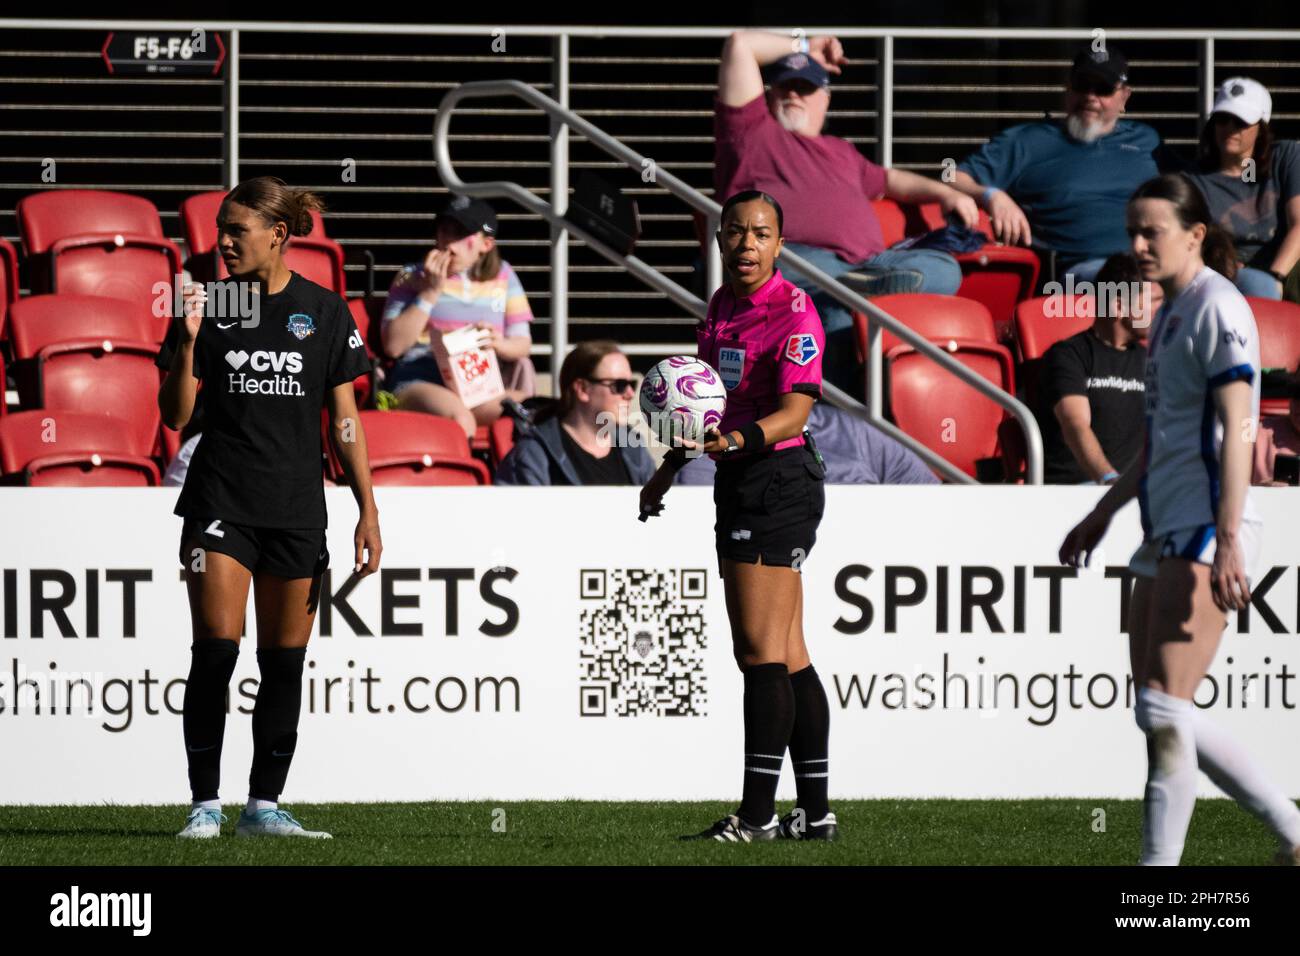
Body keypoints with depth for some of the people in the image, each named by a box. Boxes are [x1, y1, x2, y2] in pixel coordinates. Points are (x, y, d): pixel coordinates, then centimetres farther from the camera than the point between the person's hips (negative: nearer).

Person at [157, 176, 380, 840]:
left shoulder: (323, 312, 4)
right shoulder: (210, 306, 3)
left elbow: (344, 418, 6)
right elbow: (176, 416, 2)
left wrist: (368, 511, 2)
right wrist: (187, 343, -13)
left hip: (297, 508, 1)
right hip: (221, 504, -1)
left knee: (284, 662, 2)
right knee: (215, 650, -10)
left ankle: (264, 806, 10)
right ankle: (204, 805, -6)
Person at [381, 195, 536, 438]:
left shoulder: (502, 275, 15)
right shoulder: (413, 277, 7)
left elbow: (522, 344, 15)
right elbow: (393, 346, -4)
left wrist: (499, 345, -10)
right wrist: (430, 293, -7)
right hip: (418, 382, -3)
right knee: (459, 416, -37)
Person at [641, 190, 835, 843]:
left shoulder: (793, 314, -12)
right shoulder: (721, 305, 14)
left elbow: (794, 412, -21)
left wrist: (737, 440, -37)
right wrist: (670, 467, 31)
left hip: (777, 477, -9)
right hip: (742, 487, 9)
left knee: (760, 649, -10)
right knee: (786, 657, 9)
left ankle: (757, 814, -10)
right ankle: (815, 812, 11)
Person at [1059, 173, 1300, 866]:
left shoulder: (1219, 309, -10)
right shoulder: (1169, 313, 18)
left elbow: (1235, 429, -18)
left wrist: (1227, 539, -25)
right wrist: (1104, 515, 32)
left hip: (1206, 531, -10)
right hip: (1165, 533, 10)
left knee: (1163, 707, -14)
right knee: (1162, 715, 7)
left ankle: (1159, 864, -13)